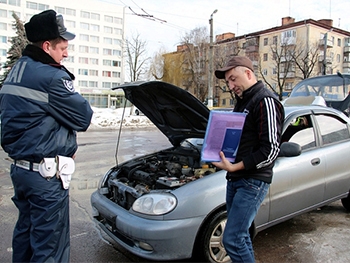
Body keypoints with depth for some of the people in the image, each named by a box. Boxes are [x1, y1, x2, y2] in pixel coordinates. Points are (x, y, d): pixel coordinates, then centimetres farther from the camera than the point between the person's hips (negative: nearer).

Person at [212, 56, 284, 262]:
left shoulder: (265, 102, -15)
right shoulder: (243, 101, 15)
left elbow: (271, 150, -21)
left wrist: (234, 167, -22)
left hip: (253, 181, -9)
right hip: (235, 179, 9)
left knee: (232, 239, -7)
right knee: (241, 235, 18)